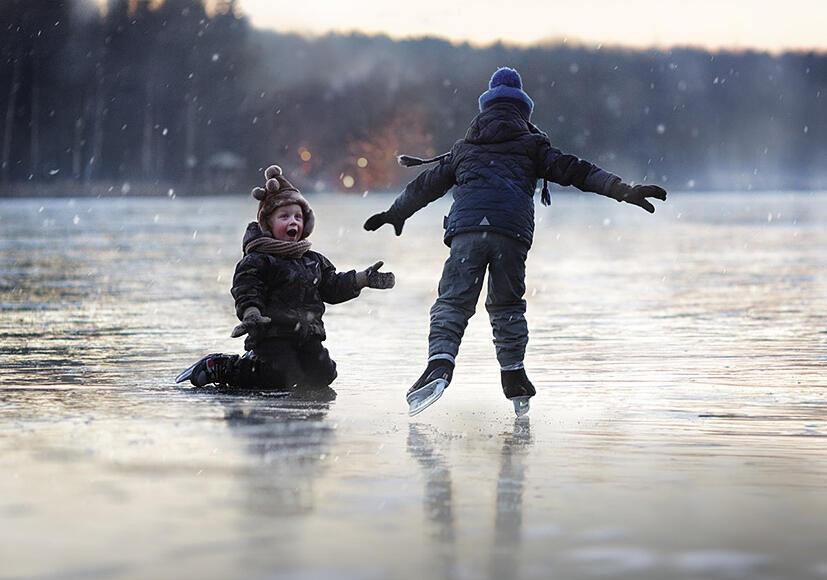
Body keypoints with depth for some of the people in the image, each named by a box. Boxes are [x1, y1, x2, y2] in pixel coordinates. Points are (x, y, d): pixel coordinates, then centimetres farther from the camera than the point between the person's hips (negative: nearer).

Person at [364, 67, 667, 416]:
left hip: (467, 228, 0)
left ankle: (439, 364, -29)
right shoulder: (531, 144, 20)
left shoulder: (465, 147, 28)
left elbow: (426, 185, 39)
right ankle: (514, 378, 12)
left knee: (452, 302, -5)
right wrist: (626, 191, 7)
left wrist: (395, 214, 54)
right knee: (506, 305, 16)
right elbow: (575, 171, 10)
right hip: (513, 232, 0)